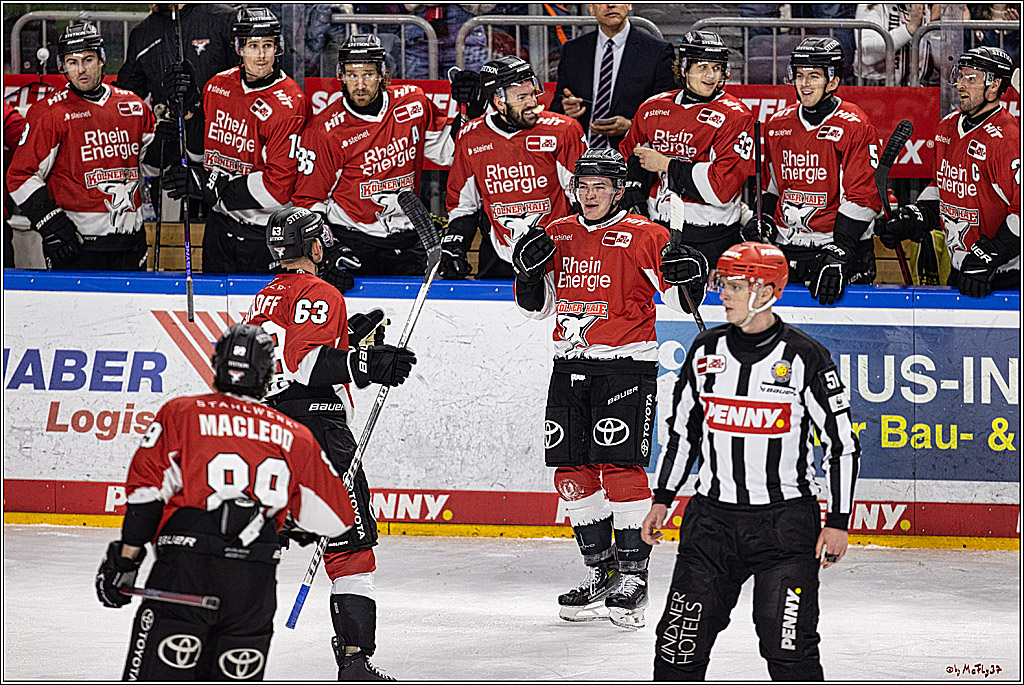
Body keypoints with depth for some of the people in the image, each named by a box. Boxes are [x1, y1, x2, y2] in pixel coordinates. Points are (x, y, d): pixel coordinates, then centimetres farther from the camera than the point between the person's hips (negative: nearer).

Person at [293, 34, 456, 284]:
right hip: (349, 238, -3)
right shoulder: (324, 130, -9)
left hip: (404, 242, 3)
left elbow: (446, 152, 14)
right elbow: (308, 200, -5)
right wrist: (328, 255, -16)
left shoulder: (412, 102, 0)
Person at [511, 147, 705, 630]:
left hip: (625, 367, -6)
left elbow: (681, 300, -5)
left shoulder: (642, 236, -6)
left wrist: (690, 277, -26)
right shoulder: (557, 235, 11)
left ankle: (633, 573, -6)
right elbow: (536, 307, 17)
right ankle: (599, 570, 16)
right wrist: (528, 269, -1)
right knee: (572, 470, 5)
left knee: (620, 466, -13)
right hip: (570, 366, 6)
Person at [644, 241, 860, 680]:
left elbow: (842, 444, -4)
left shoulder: (804, 356, -9)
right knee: (681, 639, 1)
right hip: (712, 517, 4)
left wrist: (838, 522, -6)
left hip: (786, 521, -4)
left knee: (788, 644, -9)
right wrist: (662, 500, 14)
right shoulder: (706, 350, 4)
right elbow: (683, 430, 17)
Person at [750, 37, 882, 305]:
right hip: (786, 248, 6)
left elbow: (862, 198, -14)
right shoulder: (778, 124, 10)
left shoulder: (855, 127, -9)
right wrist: (763, 223, 9)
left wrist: (839, 254, -21)